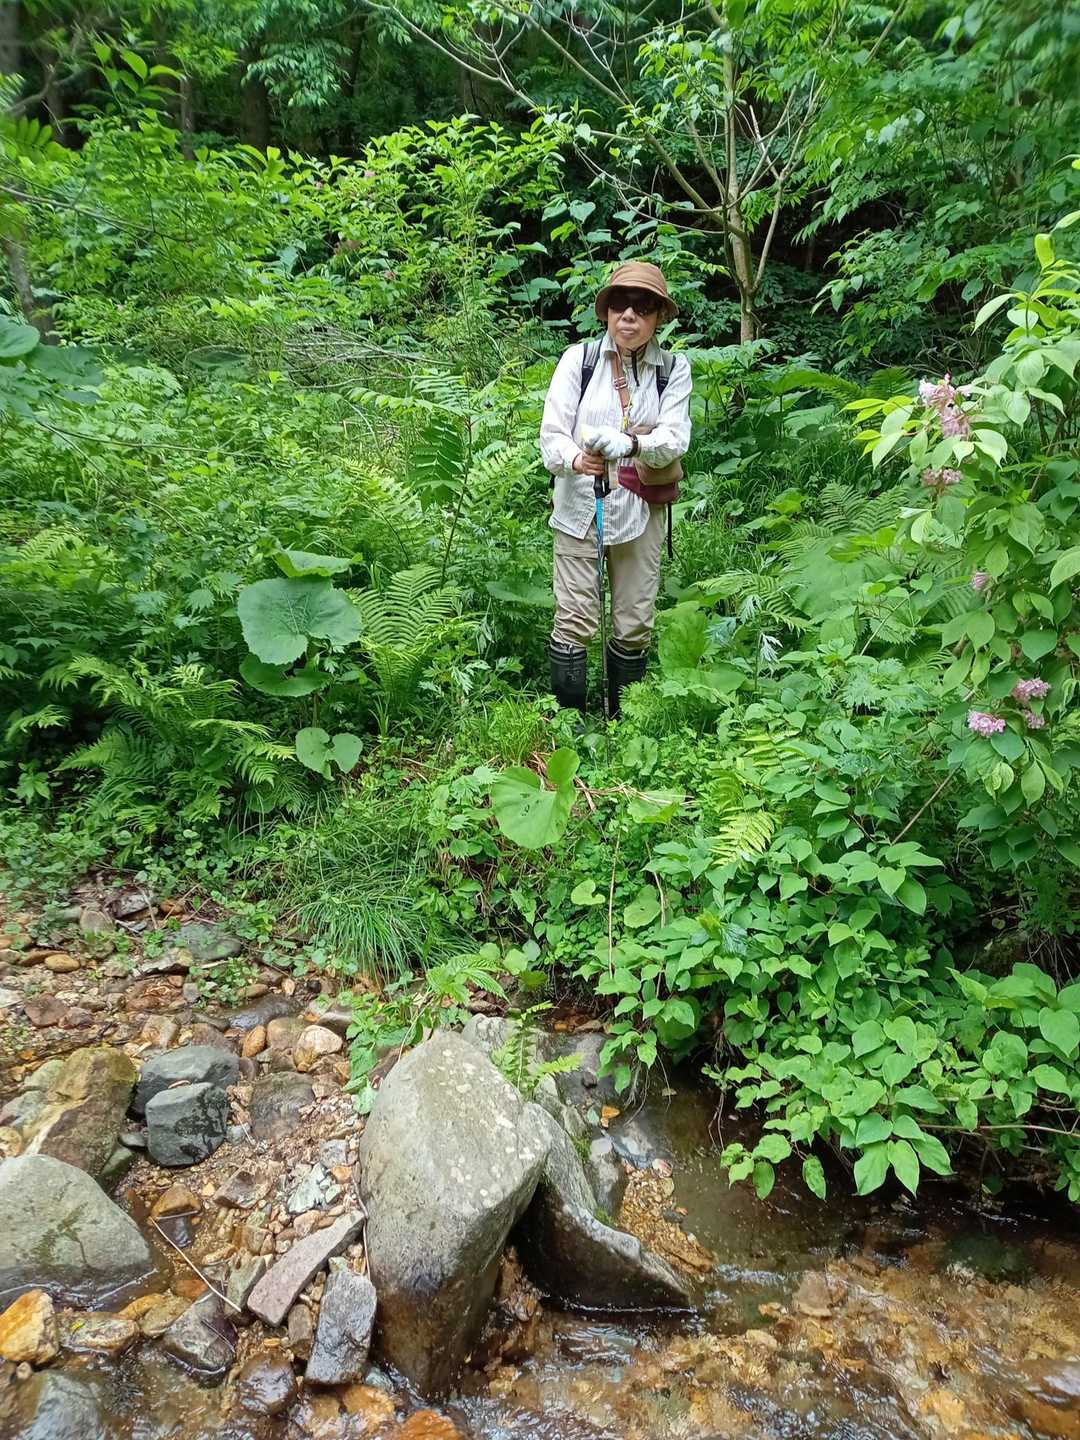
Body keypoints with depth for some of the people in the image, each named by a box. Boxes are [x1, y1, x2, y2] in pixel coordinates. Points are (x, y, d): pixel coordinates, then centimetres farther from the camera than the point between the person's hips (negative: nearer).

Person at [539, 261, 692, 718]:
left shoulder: (674, 369, 2)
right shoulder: (579, 359, -1)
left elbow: (674, 439, -10)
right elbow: (551, 433, -6)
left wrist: (630, 443, -31)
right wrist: (575, 460, -29)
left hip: (641, 509, 2)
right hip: (580, 505, -1)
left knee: (635, 624, 6)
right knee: (575, 620, -4)